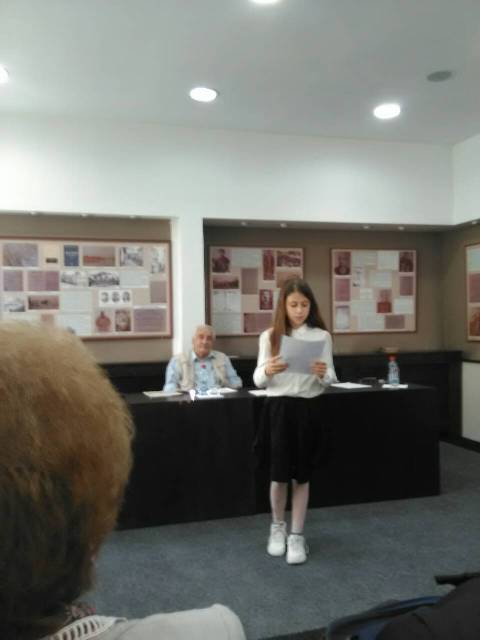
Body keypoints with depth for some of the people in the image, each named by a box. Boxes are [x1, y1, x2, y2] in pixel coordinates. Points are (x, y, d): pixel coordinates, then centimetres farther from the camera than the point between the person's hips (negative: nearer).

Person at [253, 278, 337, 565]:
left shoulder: (322, 336, 1)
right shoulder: (270, 336, 1)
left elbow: (330, 380, 1)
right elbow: (257, 380, -2)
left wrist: (323, 374, -22)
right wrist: (268, 371, -24)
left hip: (307, 409, 0)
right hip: (279, 408, 0)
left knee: (302, 474, 7)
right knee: (279, 473, 7)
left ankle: (297, 536, 21)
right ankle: (278, 527, 31)